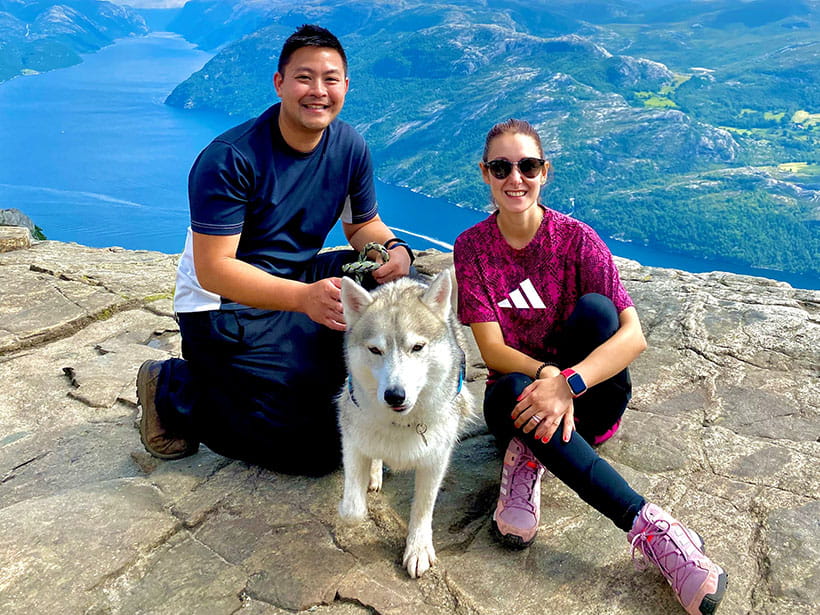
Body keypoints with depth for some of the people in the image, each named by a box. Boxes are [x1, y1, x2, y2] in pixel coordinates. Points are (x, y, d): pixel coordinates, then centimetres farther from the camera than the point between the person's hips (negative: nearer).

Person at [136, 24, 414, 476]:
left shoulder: (350, 147, -3)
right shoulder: (229, 159, -22)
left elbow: (363, 224, 10)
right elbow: (213, 270, -25)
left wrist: (394, 249, -15)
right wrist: (305, 298, -39)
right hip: (224, 307, -7)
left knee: (397, 283, -14)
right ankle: (174, 391, 4)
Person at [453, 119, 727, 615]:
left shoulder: (575, 238, -9)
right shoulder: (473, 246, -6)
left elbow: (634, 334, -20)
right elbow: (492, 349, -13)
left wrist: (569, 383, -36)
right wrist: (546, 375, -33)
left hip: (587, 398, 0)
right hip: (518, 392, 1)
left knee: (594, 309, -27)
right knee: (512, 390, -35)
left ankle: (530, 455, -18)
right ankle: (644, 523, -32)